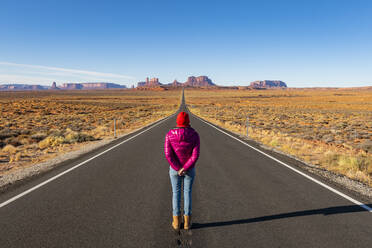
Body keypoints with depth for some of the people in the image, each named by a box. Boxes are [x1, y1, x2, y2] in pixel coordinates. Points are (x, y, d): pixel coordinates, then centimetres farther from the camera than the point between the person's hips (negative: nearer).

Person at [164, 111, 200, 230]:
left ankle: (176, 222, 18)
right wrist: (185, 169, -14)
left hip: (174, 168, 0)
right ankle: (187, 222, 19)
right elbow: (195, 155, -18)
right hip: (190, 169, 0)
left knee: (176, 193, 12)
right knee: (187, 192, 13)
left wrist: (178, 169, -12)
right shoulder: (194, 135, -13)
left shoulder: (169, 135, -12)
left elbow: (168, 154, -17)